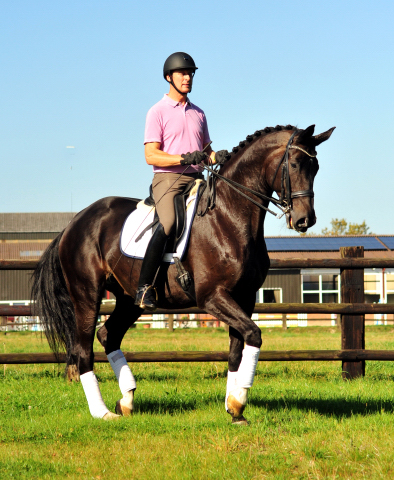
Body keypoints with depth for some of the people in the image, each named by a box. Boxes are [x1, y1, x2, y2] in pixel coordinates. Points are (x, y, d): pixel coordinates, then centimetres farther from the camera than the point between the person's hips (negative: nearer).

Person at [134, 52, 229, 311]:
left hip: (196, 179, 7)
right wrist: (184, 158, -20)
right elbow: (151, 155, -6)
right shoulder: (158, 112, 2)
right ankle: (145, 287, -29)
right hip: (168, 178, -7)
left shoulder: (198, 113, 22)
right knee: (168, 225, -30)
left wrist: (217, 157, 1)